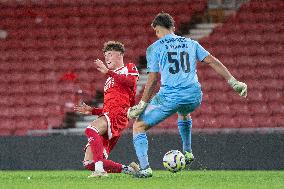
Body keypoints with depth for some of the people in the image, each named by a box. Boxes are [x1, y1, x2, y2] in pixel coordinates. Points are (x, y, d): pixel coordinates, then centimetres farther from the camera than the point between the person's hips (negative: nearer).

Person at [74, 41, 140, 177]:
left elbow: (131, 81, -14)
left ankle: (100, 169, -45)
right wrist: (91, 111, 22)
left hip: (118, 114, -9)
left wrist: (108, 72, -19)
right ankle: (127, 169, 5)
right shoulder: (109, 80, 35)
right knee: (88, 163, -4)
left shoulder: (129, 68, 11)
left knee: (91, 130, -38)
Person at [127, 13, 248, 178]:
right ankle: (188, 152, 40)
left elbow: (153, 80, 0)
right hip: (194, 96, 5)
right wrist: (234, 82, 10)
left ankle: (145, 168, -6)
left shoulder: (154, 48, 5)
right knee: (184, 113, 42)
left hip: (169, 97, -5)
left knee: (139, 126, 9)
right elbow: (212, 61, 9)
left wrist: (141, 105, 5)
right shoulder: (191, 43, 16)